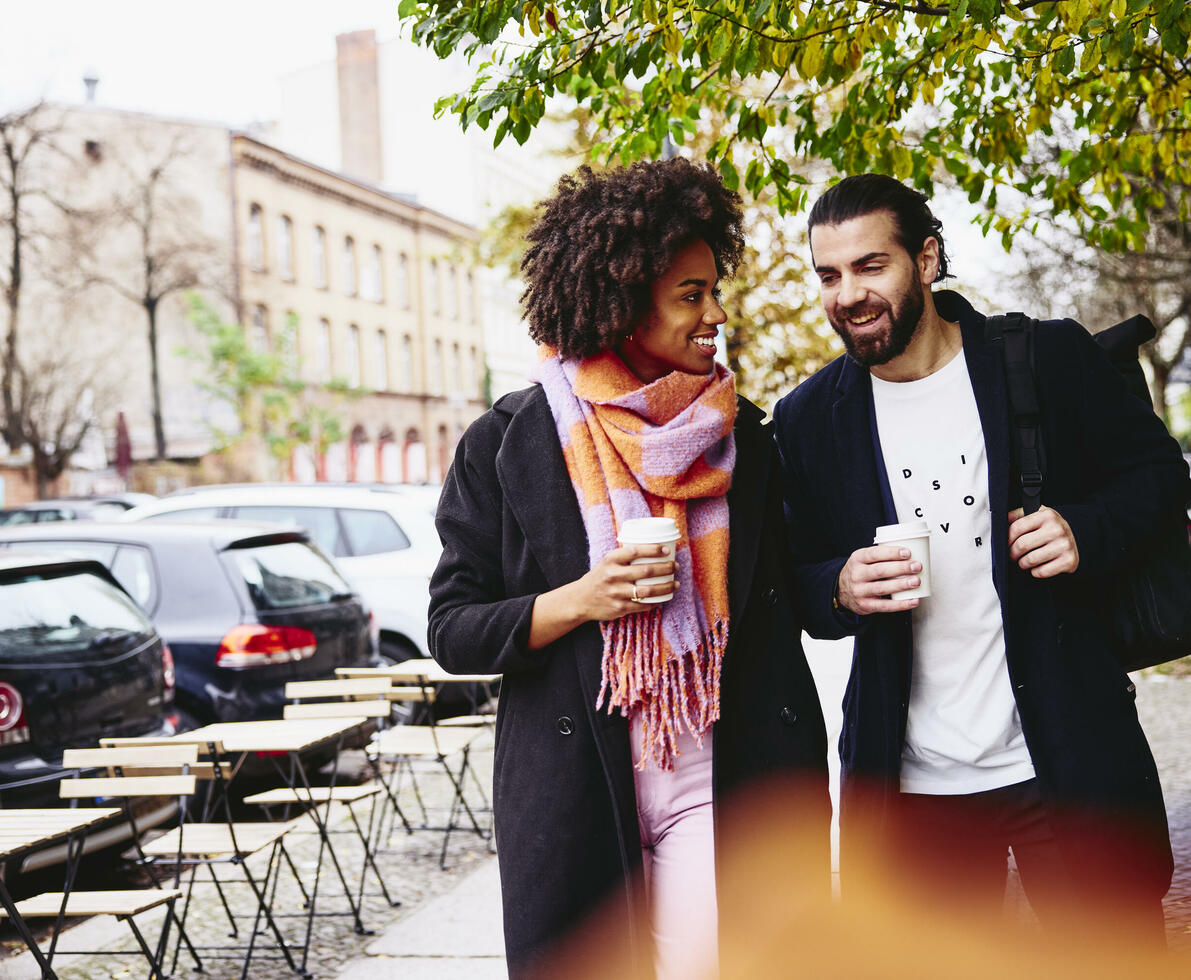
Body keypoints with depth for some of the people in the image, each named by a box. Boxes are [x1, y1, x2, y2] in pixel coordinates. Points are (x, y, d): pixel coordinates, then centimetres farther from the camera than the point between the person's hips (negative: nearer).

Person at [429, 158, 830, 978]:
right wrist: (582, 600, -16)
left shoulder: (743, 437, 8)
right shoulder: (506, 444, 0)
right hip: (570, 798, -1)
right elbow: (452, 632, 1)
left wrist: (807, 813, 9)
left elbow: (778, 629, 11)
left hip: (719, 786, 1)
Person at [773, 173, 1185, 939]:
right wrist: (839, 589, -13)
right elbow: (793, 583, 10)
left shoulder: (1052, 360, -3)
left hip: (1069, 763, -1)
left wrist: (1089, 531, -14)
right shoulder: (809, 418, 3)